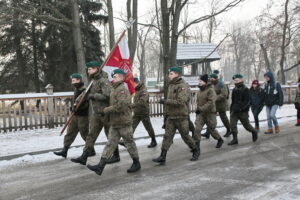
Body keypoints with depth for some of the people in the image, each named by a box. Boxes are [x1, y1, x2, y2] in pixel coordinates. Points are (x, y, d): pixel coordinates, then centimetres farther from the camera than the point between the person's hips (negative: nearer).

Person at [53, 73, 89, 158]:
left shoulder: (84, 90, -15)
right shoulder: (76, 90, 13)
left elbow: (85, 104, -23)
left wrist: (76, 107, -28)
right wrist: (73, 107, 6)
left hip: (83, 116, -9)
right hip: (75, 115, 9)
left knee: (84, 133, 2)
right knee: (70, 132, 6)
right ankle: (64, 150, 8)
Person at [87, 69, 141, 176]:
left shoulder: (122, 89, -15)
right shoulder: (114, 89, 17)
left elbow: (122, 105, -25)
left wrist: (107, 110, -17)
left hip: (124, 122, -9)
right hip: (115, 123, 9)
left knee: (129, 143, 4)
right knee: (110, 143, 4)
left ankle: (136, 163, 20)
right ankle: (101, 165, 0)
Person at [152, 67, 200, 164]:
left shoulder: (183, 86, -15)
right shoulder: (171, 85, 12)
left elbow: (180, 101, -25)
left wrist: (165, 101, -23)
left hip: (181, 117, -7)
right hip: (171, 116, 7)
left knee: (185, 136, 6)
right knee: (167, 136, 1)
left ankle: (196, 151, 28)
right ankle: (162, 157, 0)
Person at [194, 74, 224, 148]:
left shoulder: (210, 90, -14)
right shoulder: (199, 91, 8)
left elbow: (211, 102, -24)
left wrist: (201, 108, -26)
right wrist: (197, 109, 11)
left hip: (210, 113, -6)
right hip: (200, 113, 6)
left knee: (211, 129, 9)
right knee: (197, 128, -10)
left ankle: (220, 140, 36)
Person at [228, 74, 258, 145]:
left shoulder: (245, 90, -11)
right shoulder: (234, 90, 9)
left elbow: (246, 101, -18)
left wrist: (240, 108, -27)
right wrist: (232, 108, 15)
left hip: (243, 111, -5)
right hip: (234, 110, 6)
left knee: (246, 125, 7)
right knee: (232, 124, -7)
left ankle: (254, 132, 35)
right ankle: (235, 139, -1)